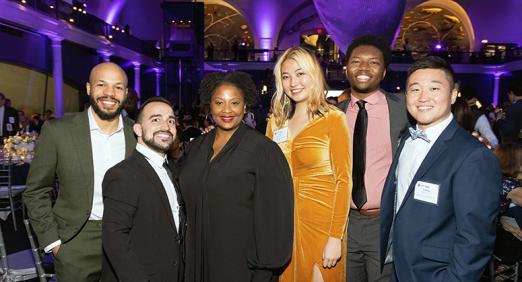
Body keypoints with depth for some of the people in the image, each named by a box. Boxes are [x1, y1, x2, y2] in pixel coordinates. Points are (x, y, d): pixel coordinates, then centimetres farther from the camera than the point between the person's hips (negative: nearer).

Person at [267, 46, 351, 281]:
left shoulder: (333, 119, -7)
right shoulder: (276, 121, 7)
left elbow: (343, 180, -10)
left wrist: (336, 237, -14)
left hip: (321, 222, -4)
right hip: (283, 220, 4)